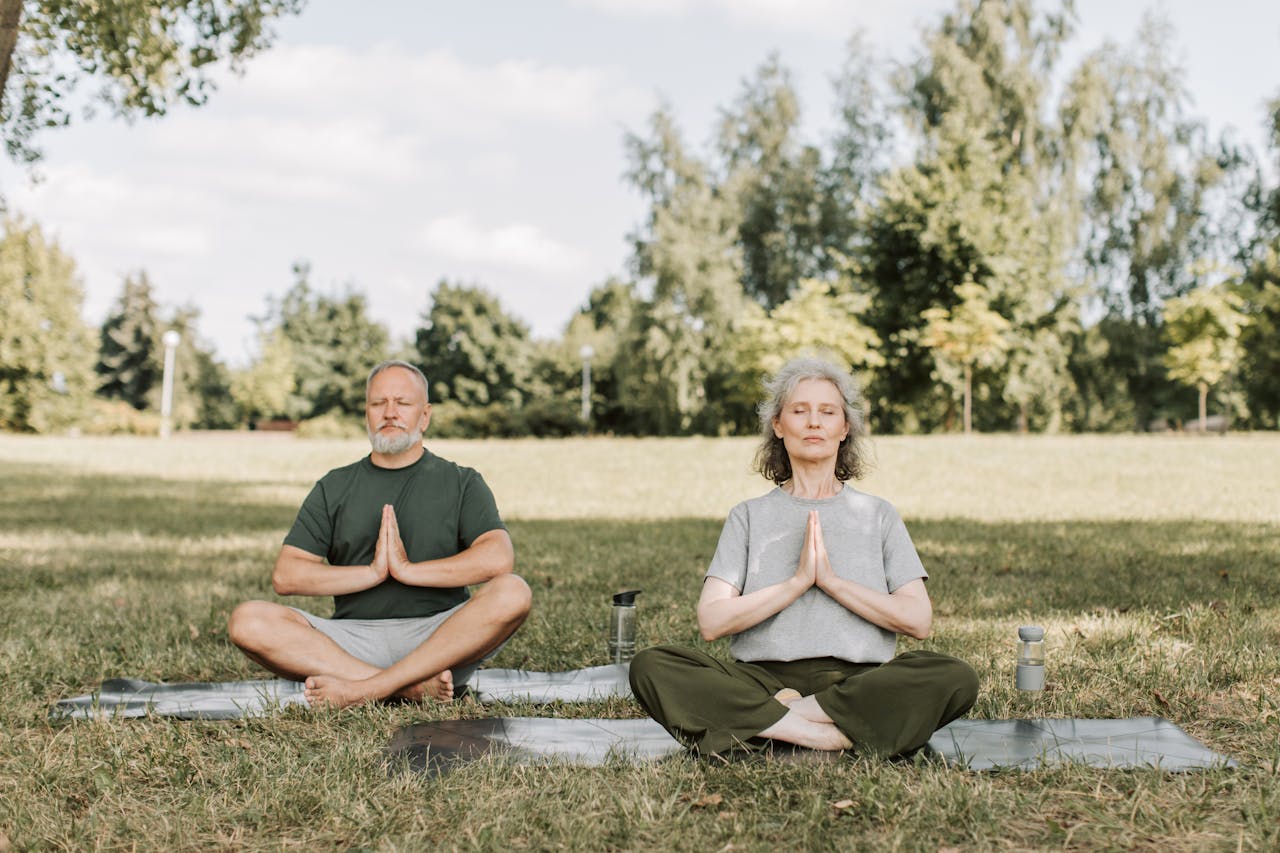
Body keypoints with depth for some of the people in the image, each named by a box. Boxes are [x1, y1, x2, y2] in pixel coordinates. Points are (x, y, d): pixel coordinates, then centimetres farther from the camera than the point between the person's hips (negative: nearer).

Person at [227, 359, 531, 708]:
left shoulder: (462, 483, 11)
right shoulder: (335, 488, 17)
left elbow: (498, 559, -8)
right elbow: (285, 576, 5)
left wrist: (408, 570, -11)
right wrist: (372, 573, -6)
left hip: (439, 640, -1)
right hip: (354, 638, 2)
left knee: (512, 593, -31)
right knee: (248, 621, -23)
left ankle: (365, 689, -34)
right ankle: (413, 687, -31)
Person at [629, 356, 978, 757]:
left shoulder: (878, 515, 16)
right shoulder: (749, 516, 16)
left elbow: (918, 619, 3)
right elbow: (711, 621, 2)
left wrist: (831, 580, -6)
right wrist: (798, 582, -7)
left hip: (858, 683, 0)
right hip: (765, 677, 0)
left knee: (955, 677, -30)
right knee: (651, 666, -27)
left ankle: (775, 720, -26)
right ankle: (833, 734, -30)